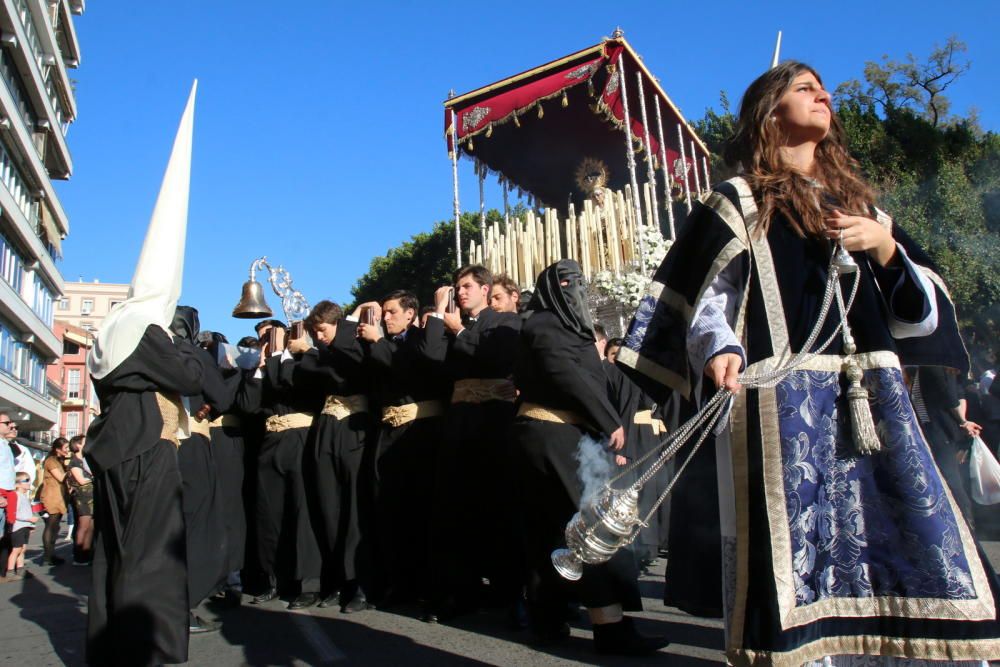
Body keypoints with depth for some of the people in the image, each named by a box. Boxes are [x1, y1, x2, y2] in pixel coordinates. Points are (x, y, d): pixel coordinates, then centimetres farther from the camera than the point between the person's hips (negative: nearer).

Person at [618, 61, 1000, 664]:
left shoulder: (861, 204, 23)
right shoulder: (738, 202, 10)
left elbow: (921, 315, 19)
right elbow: (708, 299, -1)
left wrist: (885, 247, 1)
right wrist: (720, 351, -22)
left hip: (876, 408, 5)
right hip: (785, 409, -5)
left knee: (910, 560, 0)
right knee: (797, 565, -8)